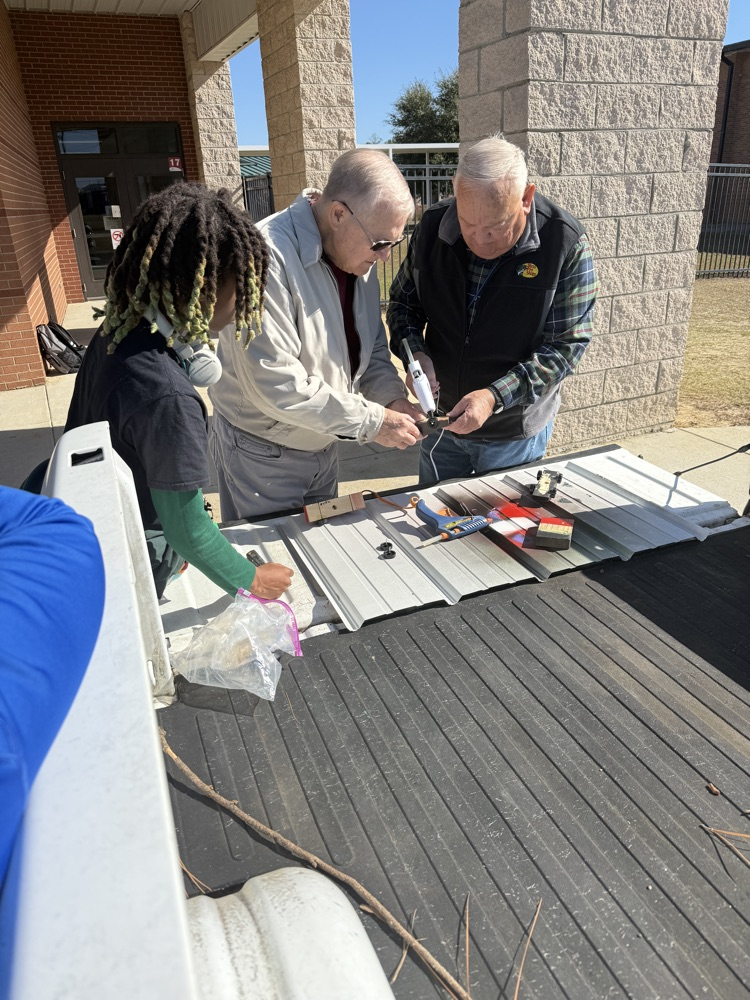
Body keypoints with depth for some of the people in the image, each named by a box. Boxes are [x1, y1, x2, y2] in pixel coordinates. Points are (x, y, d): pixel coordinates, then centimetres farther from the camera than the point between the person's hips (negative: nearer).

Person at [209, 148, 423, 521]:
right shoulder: (268, 256, -27)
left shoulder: (358, 252, -1)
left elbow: (371, 345, 9)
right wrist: (372, 420, -25)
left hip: (322, 446, 7)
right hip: (262, 455, -7)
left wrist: (392, 396, -10)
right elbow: (274, 383, -31)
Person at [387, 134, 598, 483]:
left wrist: (494, 397, -29)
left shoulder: (566, 244, -19)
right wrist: (415, 353, -17)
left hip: (515, 432, -3)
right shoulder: (433, 226, -10)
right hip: (441, 417, 3)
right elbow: (403, 302, 4)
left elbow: (566, 346, -17)